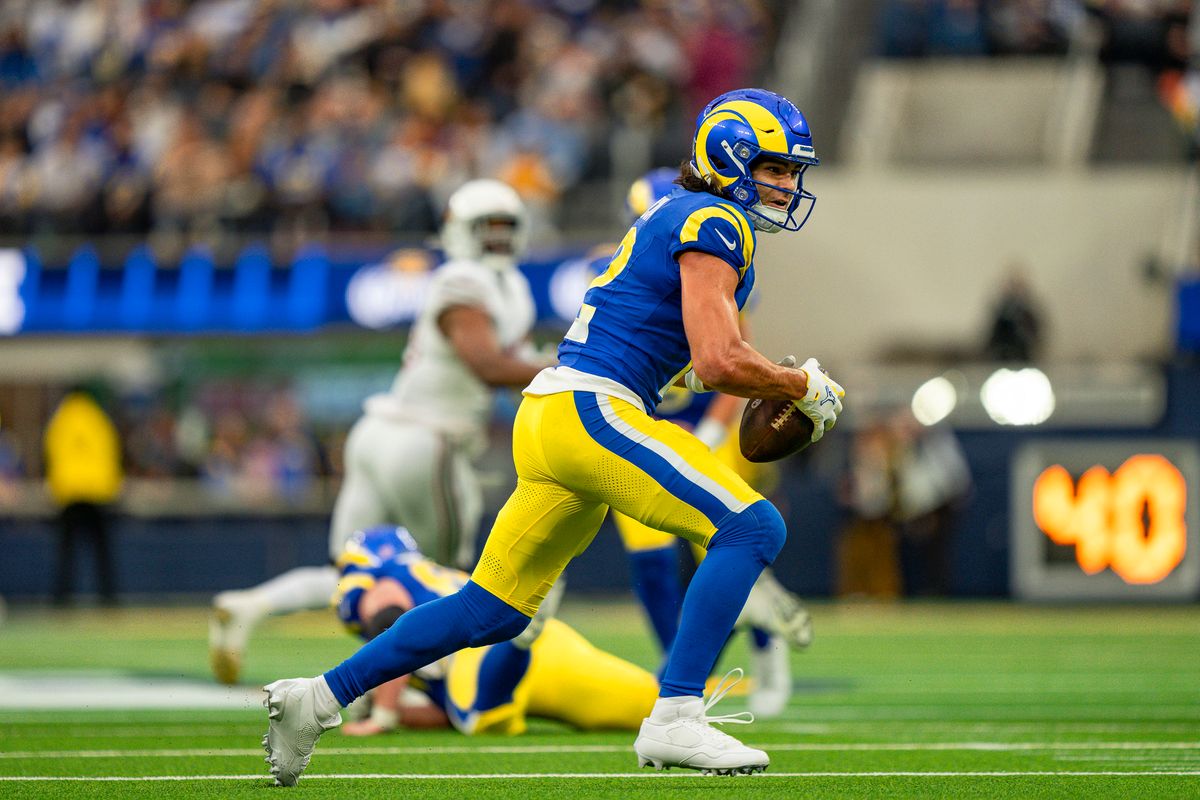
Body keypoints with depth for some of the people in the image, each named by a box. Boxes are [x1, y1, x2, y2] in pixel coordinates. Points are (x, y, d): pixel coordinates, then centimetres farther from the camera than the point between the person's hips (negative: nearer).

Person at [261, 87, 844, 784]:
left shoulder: (675, 219, 22)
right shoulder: (715, 225, -8)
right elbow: (720, 364, -17)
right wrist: (804, 388, -3)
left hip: (548, 416, 10)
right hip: (590, 412, -10)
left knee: (495, 610, 15)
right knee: (752, 529, -16)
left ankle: (318, 699, 18)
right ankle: (675, 719, -20)